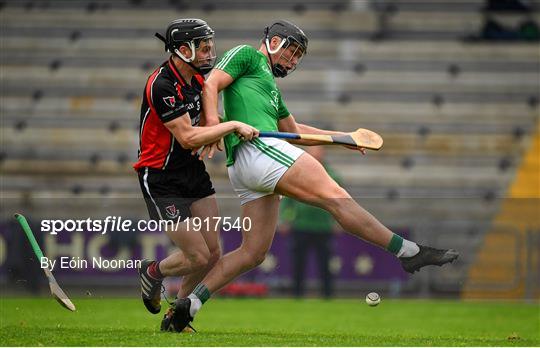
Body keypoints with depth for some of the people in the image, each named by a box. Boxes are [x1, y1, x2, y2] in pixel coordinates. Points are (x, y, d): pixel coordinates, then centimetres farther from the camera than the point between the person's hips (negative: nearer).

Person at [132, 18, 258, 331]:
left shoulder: (198, 78, 3)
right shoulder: (162, 85, -23)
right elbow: (188, 138, -26)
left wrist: (213, 135, -5)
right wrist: (232, 126, -23)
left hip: (194, 172, 8)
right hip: (161, 180, -8)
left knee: (214, 254, 3)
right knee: (198, 257, -8)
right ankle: (154, 272, 23)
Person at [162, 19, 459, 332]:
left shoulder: (271, 86, 36)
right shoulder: (247, 55, 11)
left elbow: (294, 130, 43)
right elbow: (211, 84, -4)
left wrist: (343, 137, 40)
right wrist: (214, 125, -20)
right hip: (257, 147, -11)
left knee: (253, 253, 4)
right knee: (335, 197, -15)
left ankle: (189, 303, -1)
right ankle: (409, 252, -19)